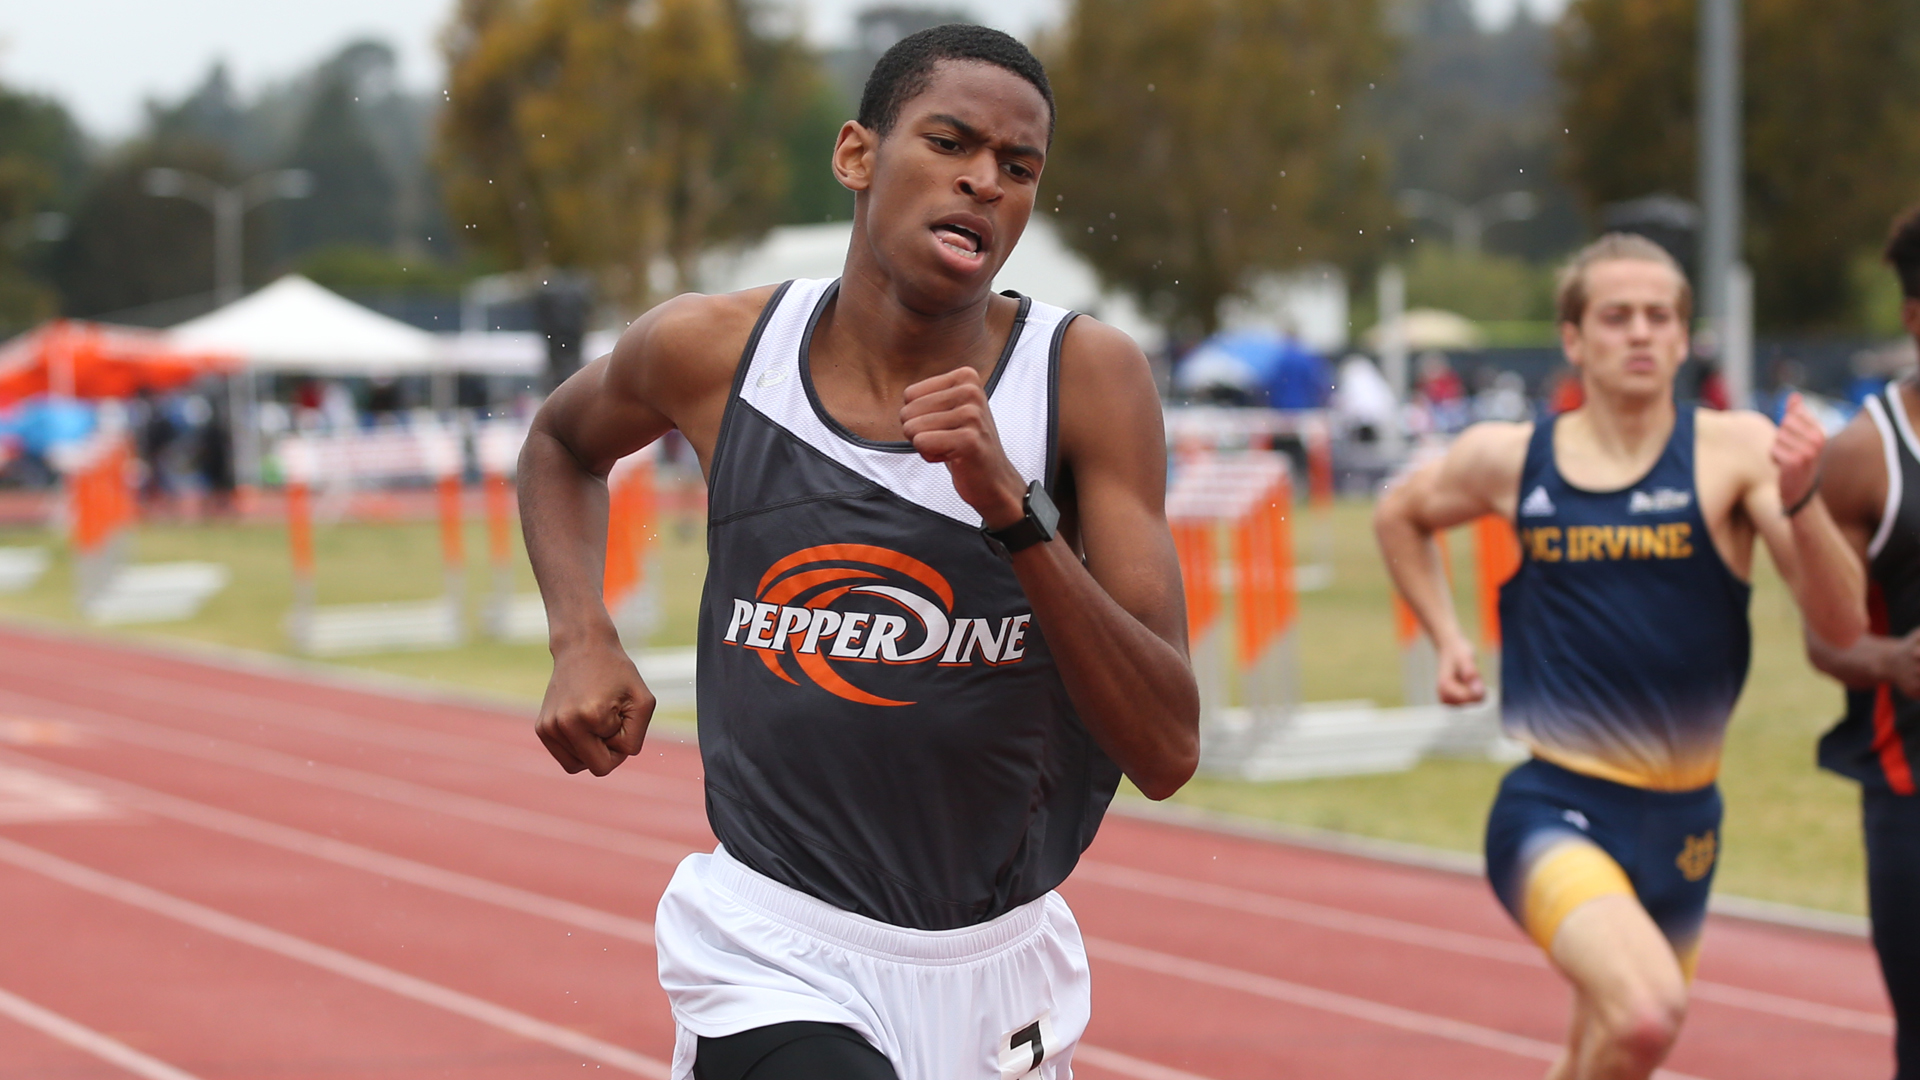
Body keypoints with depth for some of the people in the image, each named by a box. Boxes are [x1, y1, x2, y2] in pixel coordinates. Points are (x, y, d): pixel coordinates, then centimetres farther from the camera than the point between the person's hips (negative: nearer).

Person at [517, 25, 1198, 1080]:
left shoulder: (1088, 378, -11)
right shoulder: (711, 351, -6)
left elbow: (1167, 754, -16)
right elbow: (561, 441, 19)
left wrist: (1014, 509, -27)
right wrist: (581, 642, 2)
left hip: (999, 966, 2)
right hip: (772, 950, -1)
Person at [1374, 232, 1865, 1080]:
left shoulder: (1735, 451, -5)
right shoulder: (1508, 460, -1)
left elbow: (1841, 622, -13)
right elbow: (1399, 516, 22)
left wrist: (1800, 501, -29)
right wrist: (1446, 639, 11)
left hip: (1681, 819, 3)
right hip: (1553, 809, -2)